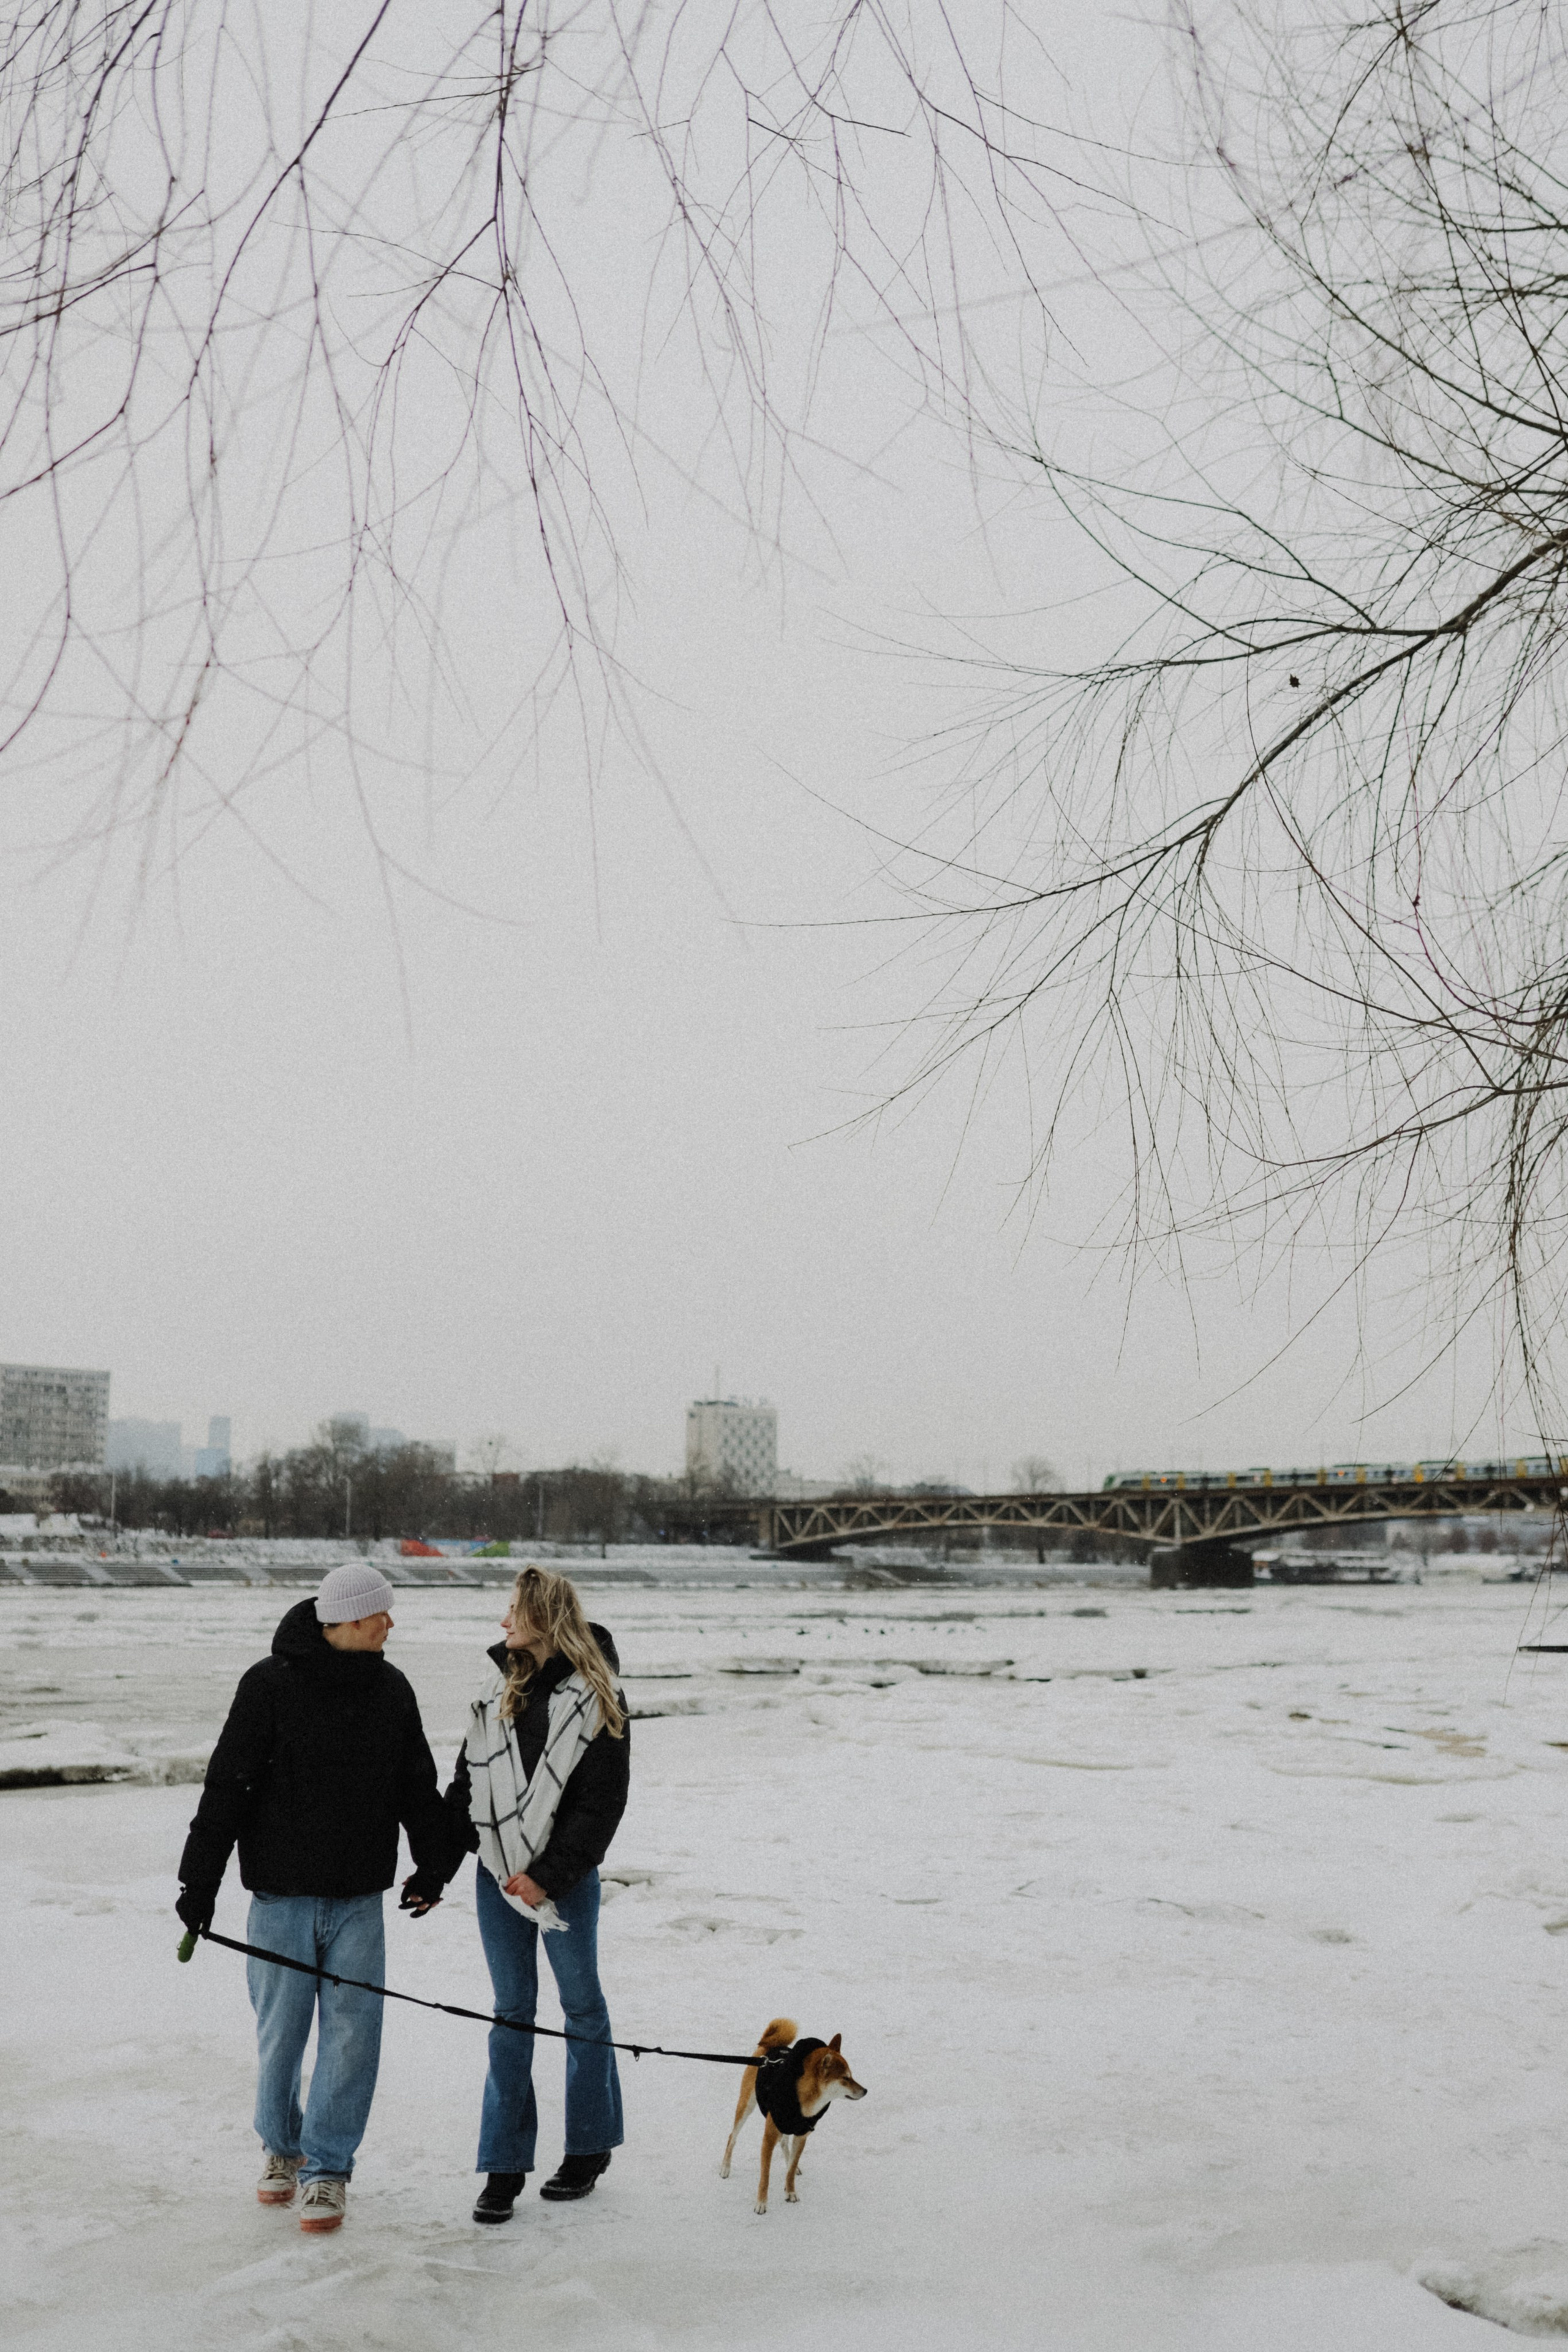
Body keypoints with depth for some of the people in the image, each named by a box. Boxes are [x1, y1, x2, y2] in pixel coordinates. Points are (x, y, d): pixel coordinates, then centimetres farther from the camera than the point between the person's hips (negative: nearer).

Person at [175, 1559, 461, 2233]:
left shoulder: (391, 1689, 4)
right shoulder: (270, 1685, -9)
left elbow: (418, 1786, 16)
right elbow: (227, 1787, -6)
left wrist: (435, 1861, 18)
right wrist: (200, 1881, -6)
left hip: (359, 1899, 3)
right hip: (282, 1897, -3)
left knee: (352, 2031, -1)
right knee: (281, 2031, 8)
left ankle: (327, 2166, 12)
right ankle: (282, 2146, 32)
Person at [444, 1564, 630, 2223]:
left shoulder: (592, 1699, -10)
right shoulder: (498, 1692, 7)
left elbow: (601, 1804, -13)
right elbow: (467, 1784, 10)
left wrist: (550, 1874, -17)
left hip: (565, 1879, -5)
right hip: (497, 1873, 5)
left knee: (582, 2008, 11)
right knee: (510, 2013, 8)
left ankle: (589, 2147, 25)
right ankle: (505, 2165, 14)